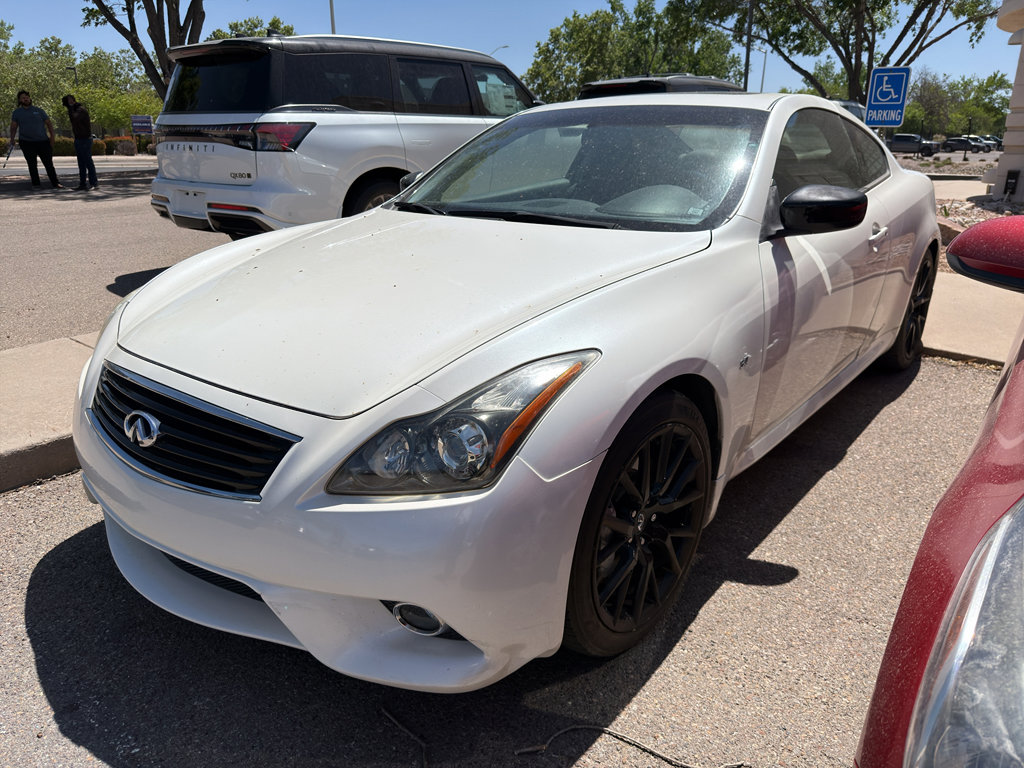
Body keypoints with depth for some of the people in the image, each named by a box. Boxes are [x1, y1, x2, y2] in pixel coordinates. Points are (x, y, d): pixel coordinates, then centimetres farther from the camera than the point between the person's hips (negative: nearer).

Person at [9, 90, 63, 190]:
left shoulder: (38, 110, 8)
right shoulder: (17, 112, 8)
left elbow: (49, 124, 8)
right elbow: (13, 126, 5)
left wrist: (52, 137, -2)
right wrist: (12, 139, -6)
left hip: (43, 141, 0)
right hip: (26, 142, 0)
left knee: (49, 163, 1)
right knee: (32, 165, 2)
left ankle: (55, 183, 5)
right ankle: (35, 184, 8)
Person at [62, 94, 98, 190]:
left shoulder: (81, 109, -12)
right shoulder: (74, 109, 15)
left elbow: (74, 118, -25)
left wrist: (70, 107, -16)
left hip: (85, 139, -9)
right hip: (78, 139, 9)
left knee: (88, 162, -7)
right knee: (81, 163, 8)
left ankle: (93, 184, -3)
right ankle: (82, 184, 9)